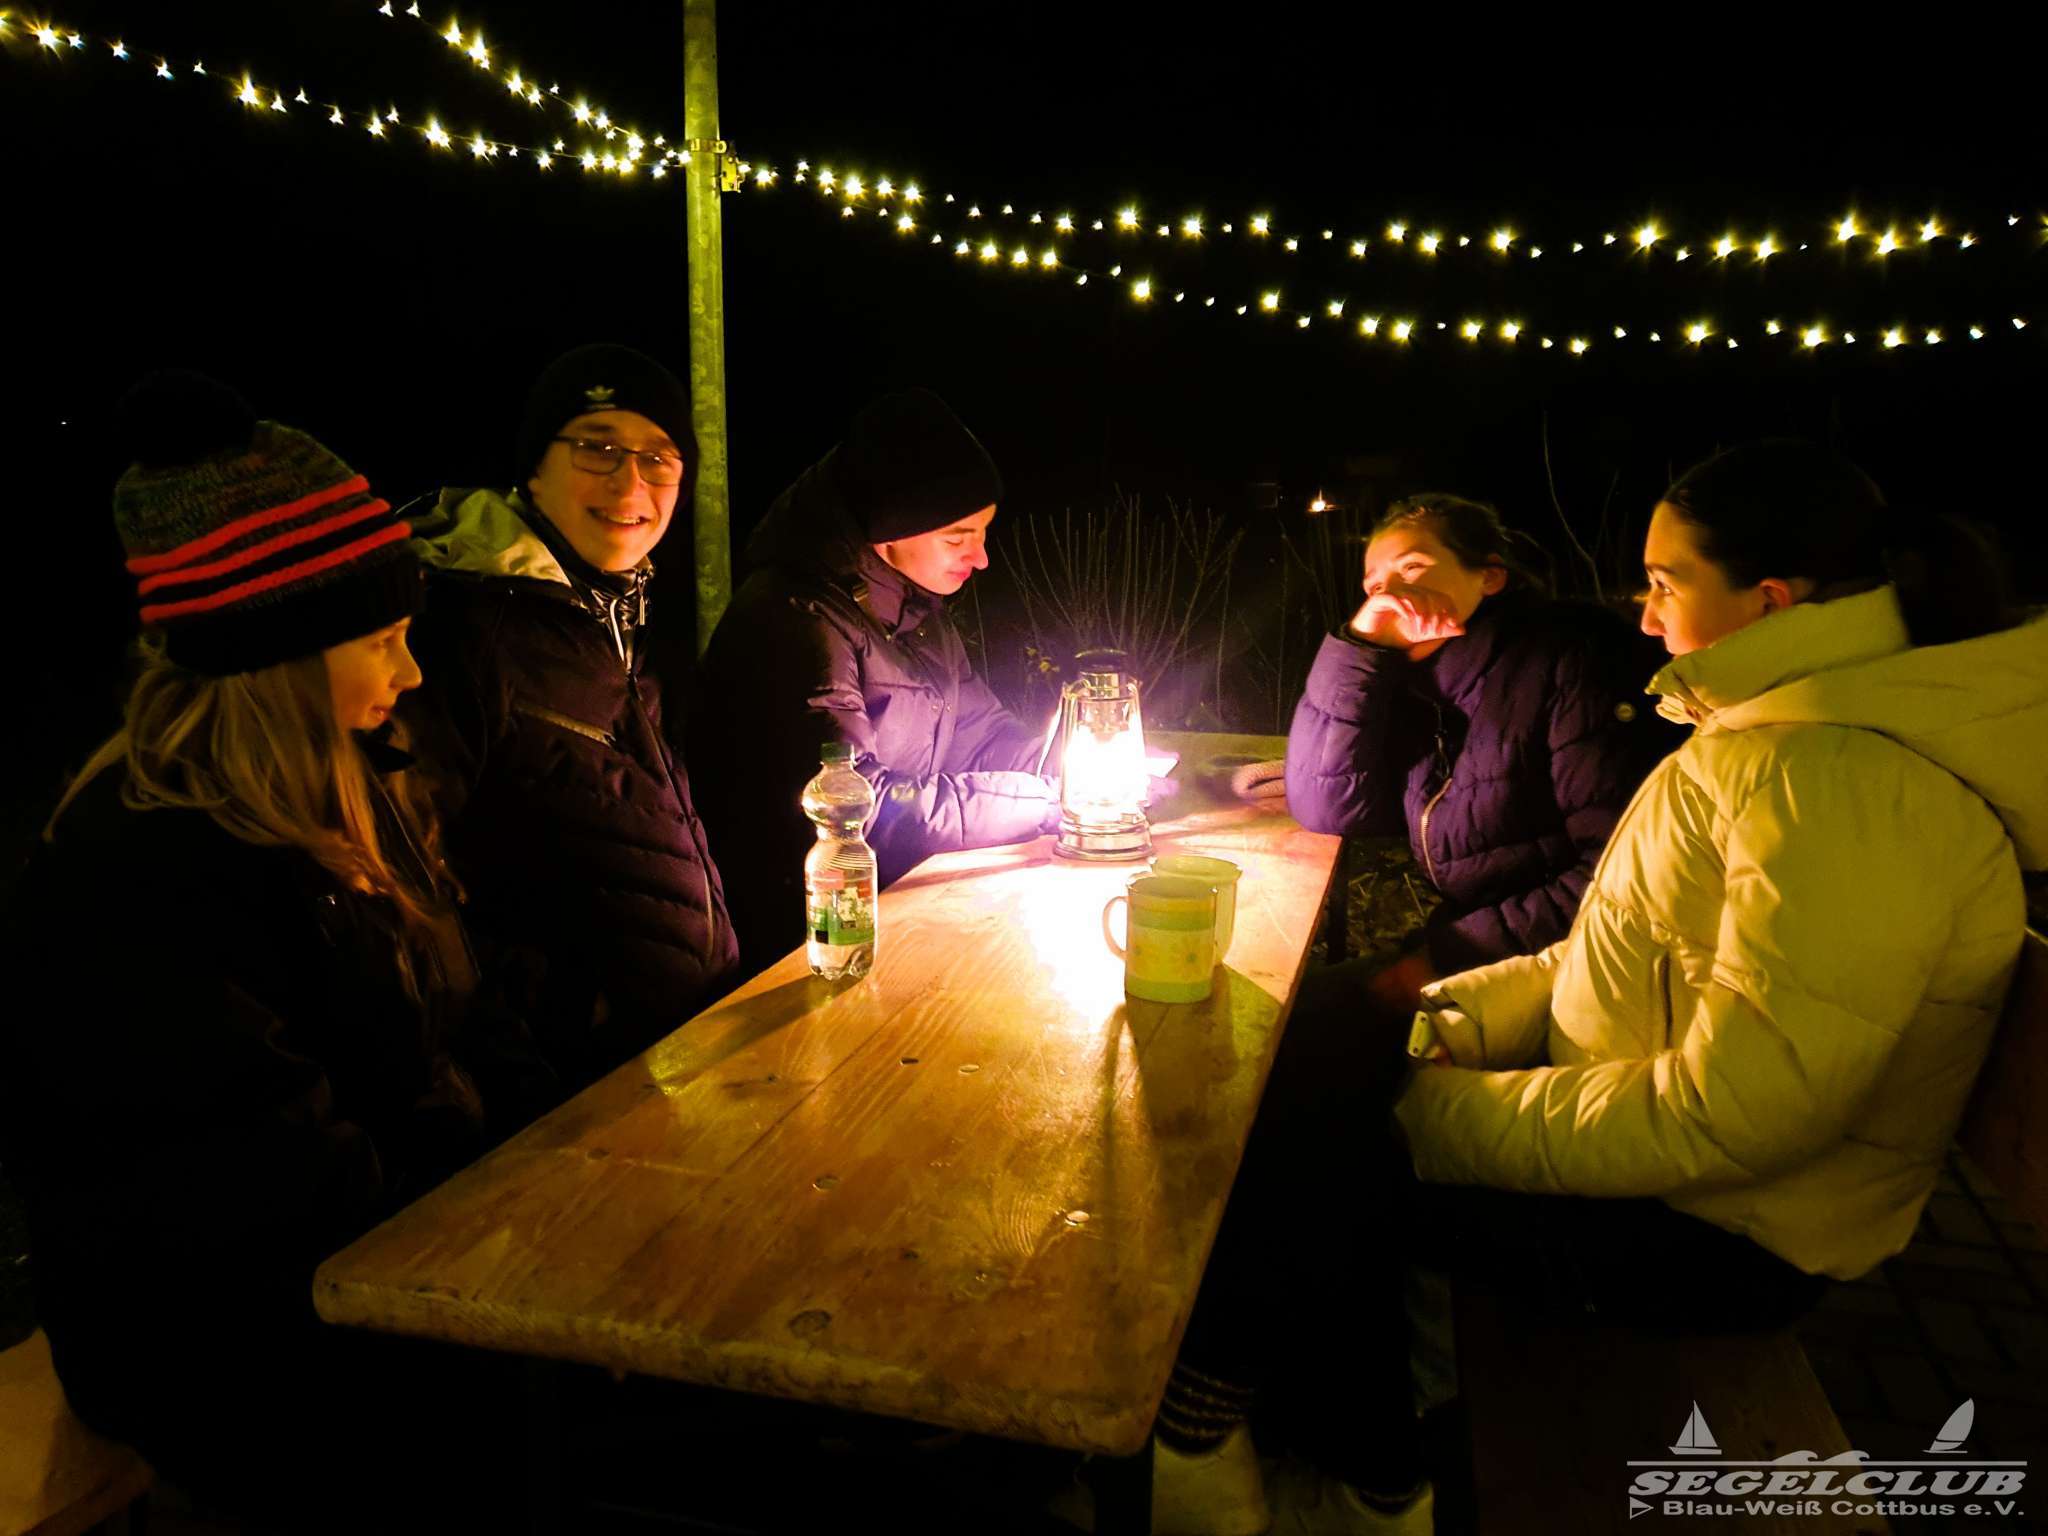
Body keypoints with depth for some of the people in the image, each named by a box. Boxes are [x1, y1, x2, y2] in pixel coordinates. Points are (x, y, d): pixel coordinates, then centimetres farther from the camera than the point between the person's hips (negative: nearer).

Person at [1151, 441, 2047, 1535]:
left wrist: (1448, 1115, -21)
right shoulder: (1771, 735, 7)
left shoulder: (1849, 789, -27)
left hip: (1716, 1232, -9)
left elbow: (1730, 1111, -29)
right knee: (1308, 1077, 4)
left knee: (1308, 1161, -7)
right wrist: (1460, 1015, 0)